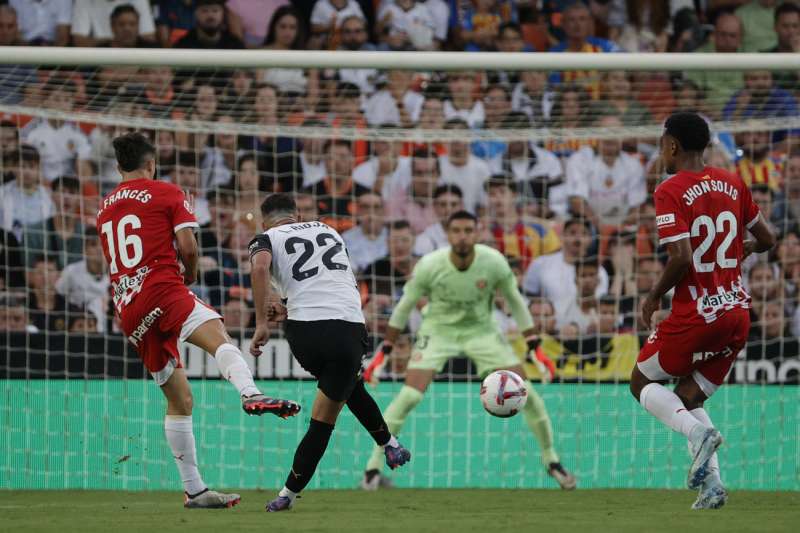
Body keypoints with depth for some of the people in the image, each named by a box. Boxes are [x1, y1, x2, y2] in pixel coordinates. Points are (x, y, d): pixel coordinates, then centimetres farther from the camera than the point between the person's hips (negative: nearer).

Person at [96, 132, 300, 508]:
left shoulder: (105, 208, 26)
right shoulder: (167, 194, 7)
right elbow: (188, 248, -4)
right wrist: (190, 276, 17)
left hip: (128, 310, 7)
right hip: (162, 291, -7)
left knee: (179, 399, 12)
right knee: (217, 336, -32)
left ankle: (194, 490, 10)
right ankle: (250, 394, -65)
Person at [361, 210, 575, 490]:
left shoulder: (494, 262, -20)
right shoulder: (429, 266, -23)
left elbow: (515, 300, -3)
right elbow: (405, 306, -7)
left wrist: (534, 345, -4)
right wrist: (385, 350, -3)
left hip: (481, 329, 2)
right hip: (438, 330, -1)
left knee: (525, 392, -8)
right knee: (409, 396, -20)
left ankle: (551, 459, 12)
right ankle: (373, 466, -9)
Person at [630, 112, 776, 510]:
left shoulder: (671, 192, -13)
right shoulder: (732, 184, 8)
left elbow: (681, 257, -22)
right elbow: (766, 239, 15)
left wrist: (653, 297, -6)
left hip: (695, 314, -6)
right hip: (737, 313, 6)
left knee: (642, 383, 15)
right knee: (688, 397, 19)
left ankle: (698, 432, -12)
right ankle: (712, 484, 1)